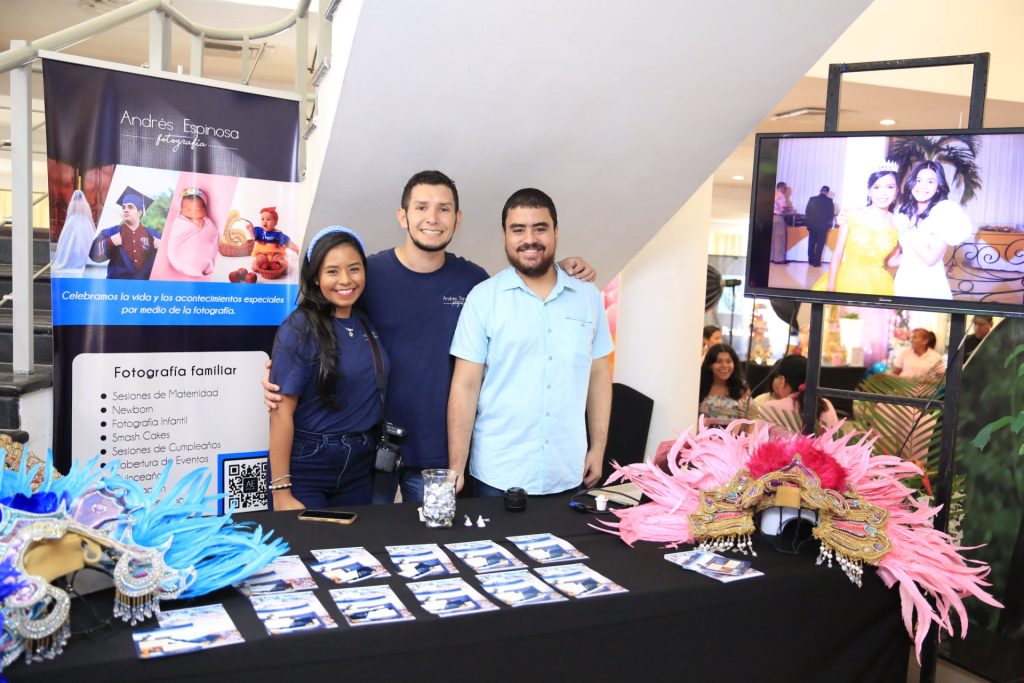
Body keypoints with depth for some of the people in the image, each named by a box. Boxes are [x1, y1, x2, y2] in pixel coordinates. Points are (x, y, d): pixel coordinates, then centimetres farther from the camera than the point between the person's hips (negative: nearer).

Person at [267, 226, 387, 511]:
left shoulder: (367, 325, 5)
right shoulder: (300, 328, -13)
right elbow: (282, 413, -15)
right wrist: (281, 492, -16)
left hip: (360, 467, 6)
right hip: (306, 467, -5)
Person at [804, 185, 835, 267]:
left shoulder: (812, 199, -2)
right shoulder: (829, 201, -7)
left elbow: (807, 212, 1)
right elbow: (832, 214, -3)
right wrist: (829, 223, 15)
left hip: (812, 225, 2)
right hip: (823, 226, -2)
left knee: (811, 243, 14)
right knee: (820, 244, 3)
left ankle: (811, 260, 20)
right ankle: (816, 262, 1)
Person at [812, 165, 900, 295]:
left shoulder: (897, 224, -2)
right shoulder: (851, 216, -7)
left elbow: (891, 261, 7)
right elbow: (837, 254, -6)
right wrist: (831, 287, -9)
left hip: (876, 285, 2)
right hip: (846, 279, -2)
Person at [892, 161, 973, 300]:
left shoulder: (944, 212, -11)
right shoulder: (905, 213, 8)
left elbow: (930, 258, -19)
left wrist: (907, 233, -13)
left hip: (929, 287, -6)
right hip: (902, 283, 6)